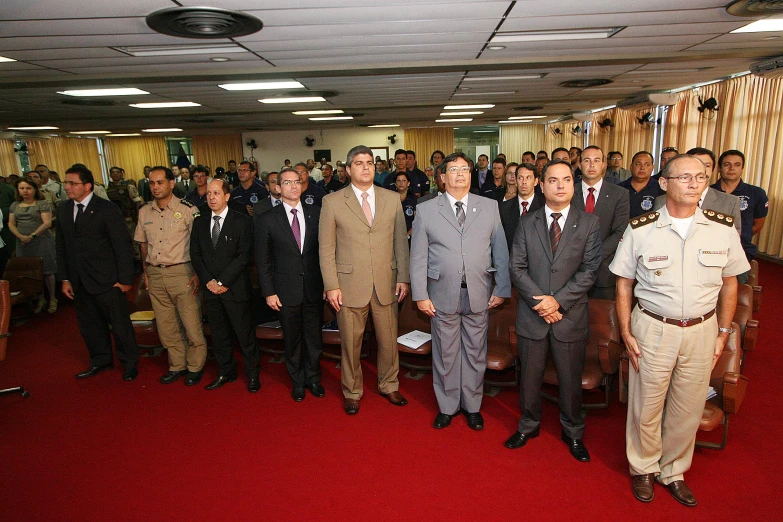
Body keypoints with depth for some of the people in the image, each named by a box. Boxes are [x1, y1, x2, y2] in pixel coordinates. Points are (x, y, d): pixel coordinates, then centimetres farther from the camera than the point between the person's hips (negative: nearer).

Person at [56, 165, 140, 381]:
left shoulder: (107, 209, -10)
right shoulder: (63, 210, 9)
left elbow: (123, 246, -10)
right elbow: (61, 247, 13)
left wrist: (125, 279, -11)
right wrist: (65, 278, 8)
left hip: (106, 280, -6)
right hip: (78, 281, 6)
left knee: (119, 323, 4)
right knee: (89, 324, 16)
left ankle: (130, 363, 20)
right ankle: (100, 360, 34)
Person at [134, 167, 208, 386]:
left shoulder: (187, 209, -8)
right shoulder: (144, 212, 9)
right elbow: (144, 244, 17)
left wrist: (198, 274, -13)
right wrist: (146, 272, 12)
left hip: (181, 272, -5)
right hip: (155, 275, 6)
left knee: (192, 324, 1)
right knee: (165, 326, 14)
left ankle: (195, 367, 19)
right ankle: (177, 365, 30)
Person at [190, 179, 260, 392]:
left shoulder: (242, 221, -4)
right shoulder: (199, 222, 10)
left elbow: (244, 255, -10)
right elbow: (195, 254, 8)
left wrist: (223, 281, -13)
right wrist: (208, 280, -6)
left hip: (235, 287, -4)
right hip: (210, 287, 5)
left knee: (245, 334, 2)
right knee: (219, 334, 14)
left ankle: (252, 374, 18)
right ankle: (226, 372, 30)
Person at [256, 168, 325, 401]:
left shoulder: (316, 213, 0)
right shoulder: (267, 220, -3)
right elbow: (263, 260, -1)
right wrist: (269, 292, -4)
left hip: (314, 288, 1)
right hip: (287, 291, -1)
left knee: (314, 337, 13)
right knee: (292, 340, 13)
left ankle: (313, 378, 35)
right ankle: (298, 381, 34)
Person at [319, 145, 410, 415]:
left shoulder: (392, 199, 6)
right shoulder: (332, 202, -1)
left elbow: (401, 241, 7)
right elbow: (326, 247, -1)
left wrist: (404, 277, 1)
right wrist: (331, 285, -6)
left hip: (386, 283, 2)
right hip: (350, 284, -2)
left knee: (389, 340, 13)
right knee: (351, 342, 10)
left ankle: (388, 385, 37)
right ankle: (352, 392, 32)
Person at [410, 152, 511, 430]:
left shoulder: (490, 207, 5)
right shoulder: (426, 210, 1)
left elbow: (501, 251, 5)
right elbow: (418, 257, 0)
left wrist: (501, 289, 1)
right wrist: (420, 295, -5)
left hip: (479, 294, 1)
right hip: (443, 295, -1)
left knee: (475, 353, 13)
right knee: (445, 354, 11)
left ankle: (472, 406, 32)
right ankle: (447, 406, 30)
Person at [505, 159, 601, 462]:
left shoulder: (589, 223, -1)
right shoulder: (527, 223, 3)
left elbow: (589, 270, -7)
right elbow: (517, 267, -3)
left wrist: (558, 300, -17)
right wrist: (539, 301, -14)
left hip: (571, 315, -1)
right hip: (532, 315, 1)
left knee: (570, 379, 13)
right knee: (529, 377, 14)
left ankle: (573, 433, 36)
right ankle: (529, 426, 37)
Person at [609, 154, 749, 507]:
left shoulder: (723, 228, -2)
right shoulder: (640, 230, -8)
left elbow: (729, 282, 7)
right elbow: (624, 283, -2)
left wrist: (723, 333, 5)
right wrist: (626, 333, -6)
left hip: (702, 331, 2)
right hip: (652, 329, -2)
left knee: (688, 408, 15)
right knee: (646, 405, 11)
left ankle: (673, 472, 39)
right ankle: (643, 468, 36)